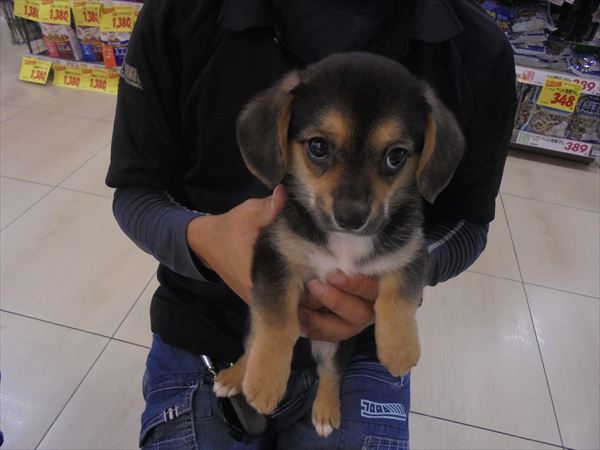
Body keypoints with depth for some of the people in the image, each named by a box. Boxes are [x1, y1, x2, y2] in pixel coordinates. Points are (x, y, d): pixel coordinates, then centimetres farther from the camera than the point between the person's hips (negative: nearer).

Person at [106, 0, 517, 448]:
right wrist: (200, 238, -29)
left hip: (360, 347, 1)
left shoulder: (479, 51, -12)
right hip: (202, 339, 1)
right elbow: (135, 190, -5)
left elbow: (466, 221, -1)